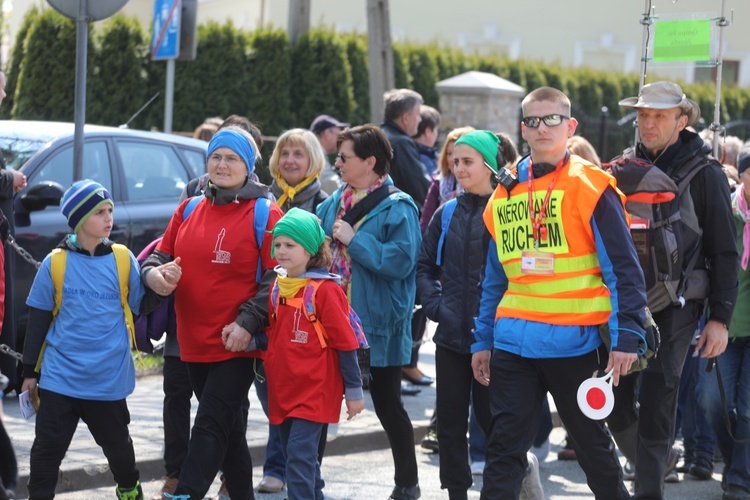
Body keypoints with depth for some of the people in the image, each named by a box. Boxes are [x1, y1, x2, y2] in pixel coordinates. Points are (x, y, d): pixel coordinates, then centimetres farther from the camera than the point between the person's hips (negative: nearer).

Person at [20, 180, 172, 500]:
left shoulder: (123, 260, 0)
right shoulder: (56, 263, -3)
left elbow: (140, 307, 4)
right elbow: (38, 320, 3)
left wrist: (159, 290, -15)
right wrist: (30, 370, 5)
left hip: (109, 377, 1)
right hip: (60, 375, -1)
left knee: (116, 443, 16)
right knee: (47, 449, -2)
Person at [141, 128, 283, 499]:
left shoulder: (264, 214, -5)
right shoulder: (188, 211, 10)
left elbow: (277, 278, -9)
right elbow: (163, 255, 17)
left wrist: (247, 322, -18)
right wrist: (152, 273, -7)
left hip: (238, 343, -6)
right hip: (194, 341, 6)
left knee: (210, 426, -11)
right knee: (228, 427, 17)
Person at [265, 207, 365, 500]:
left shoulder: (325, 290, -13)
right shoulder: (277, 287, 9)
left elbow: (345, 344, -10)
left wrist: (353, 390, -9)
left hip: (315, 391, -8)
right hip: (283, 389, 8)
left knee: (299, 455, -14)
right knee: (297, 455, 14)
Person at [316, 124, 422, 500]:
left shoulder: (397, 208, -11)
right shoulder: (336, 202, 10)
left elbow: (401, 260, -23)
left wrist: (354, 240, -20)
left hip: (378, 325, -7)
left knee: (387, 403, 5)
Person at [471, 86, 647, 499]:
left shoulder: (591, 188, -5)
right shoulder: (505, 194, 12)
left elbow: (623, 268, -8)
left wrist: (627, 336, -15)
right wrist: (482, 340, 15)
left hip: (575, 341, -4)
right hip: (514, 343, 4)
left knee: (591, 442, 10)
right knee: (504, 447, 0)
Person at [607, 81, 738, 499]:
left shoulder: (704, 174, -4)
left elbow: (724, 253, -2)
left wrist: (720, 318, -8)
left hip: (674, 307, -4)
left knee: (655, 406, -7)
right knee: (615, 402, 5)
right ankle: (657, 462, 31)